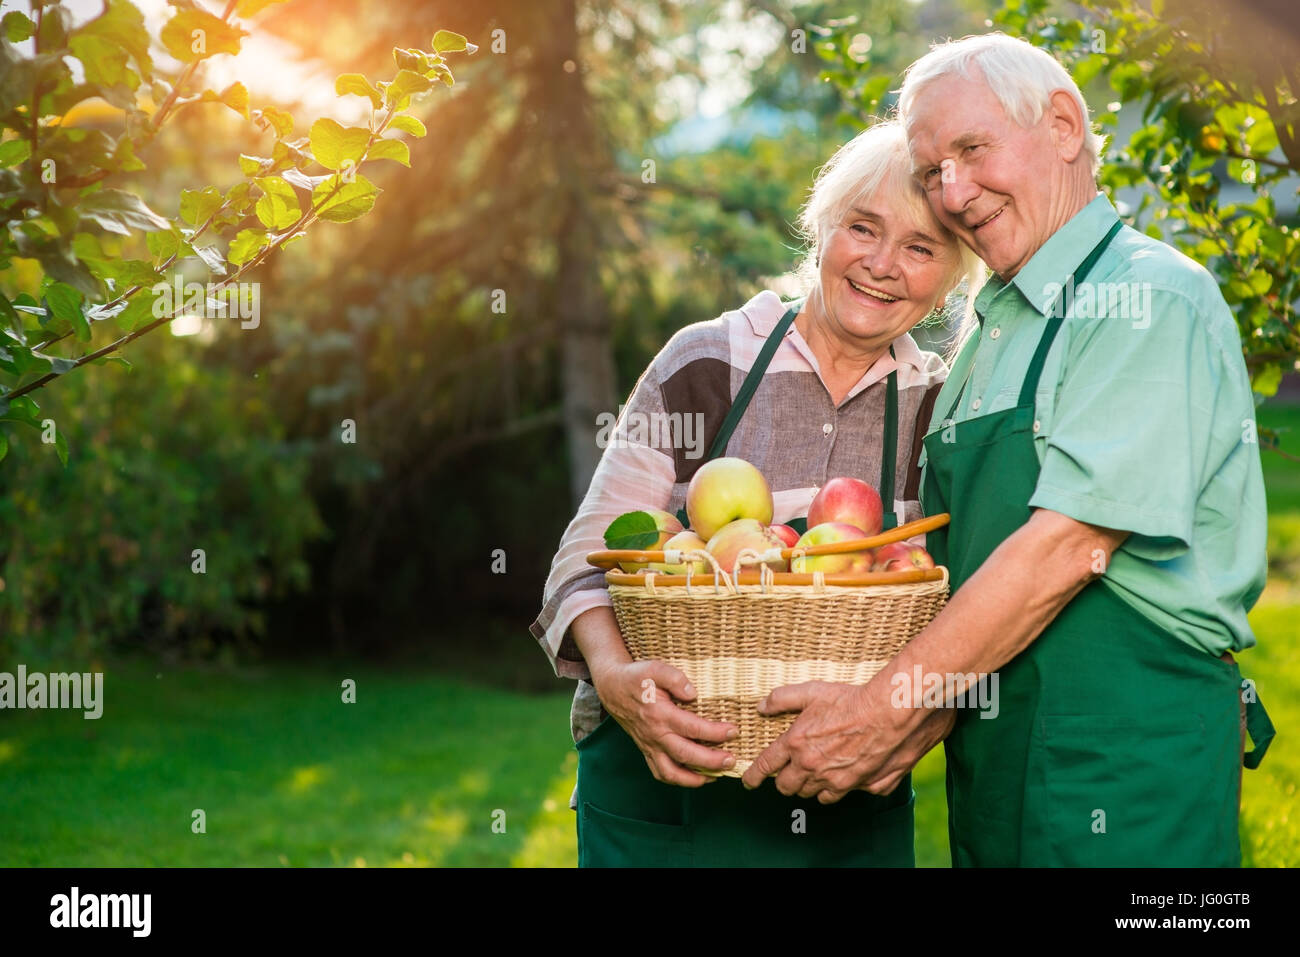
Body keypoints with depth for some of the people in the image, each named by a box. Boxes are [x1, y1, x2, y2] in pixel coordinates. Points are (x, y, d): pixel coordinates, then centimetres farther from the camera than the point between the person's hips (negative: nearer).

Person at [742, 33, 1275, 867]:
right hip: (991, 763, 7)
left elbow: (1068, 545, -19)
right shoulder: (988, 337, 16)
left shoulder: (1152, 301, -11)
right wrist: (913, 716, -1)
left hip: (1123, 768, -7)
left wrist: (887, 709, -18)